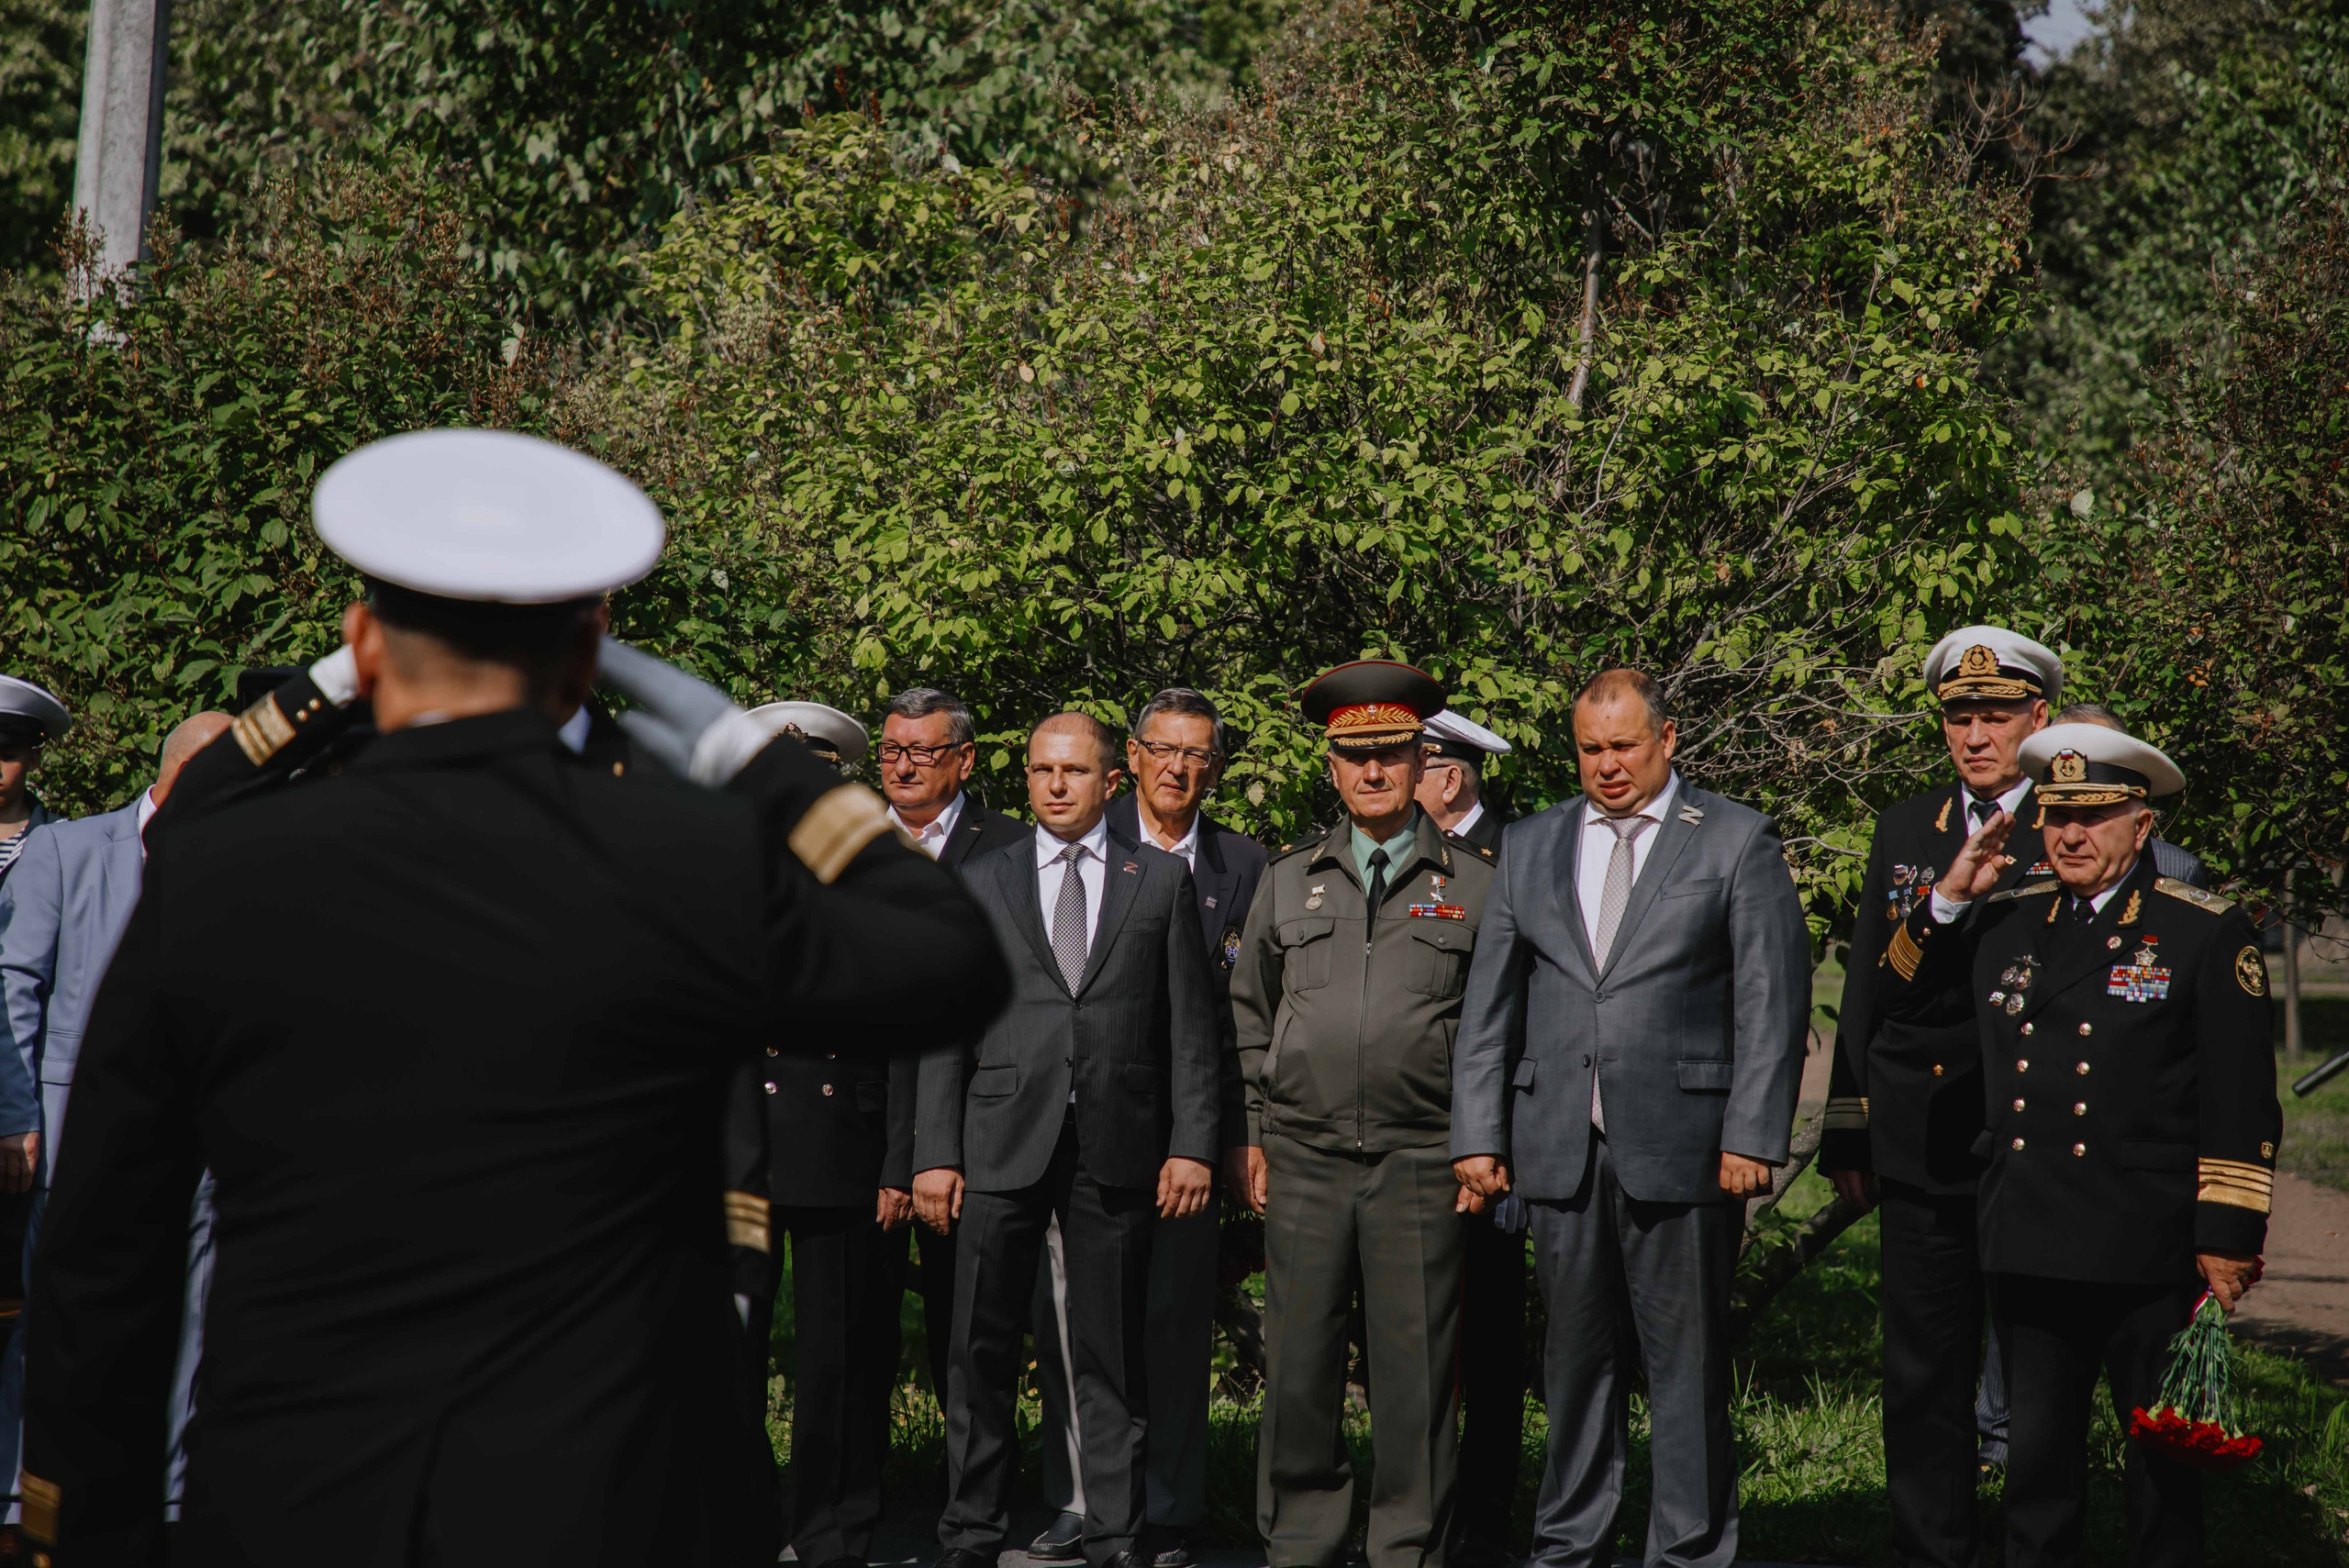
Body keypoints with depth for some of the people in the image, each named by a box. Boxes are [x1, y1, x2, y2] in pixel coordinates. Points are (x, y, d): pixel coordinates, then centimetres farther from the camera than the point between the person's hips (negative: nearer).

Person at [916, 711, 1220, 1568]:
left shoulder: (1162, 878, 9)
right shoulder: (982, 882, 10)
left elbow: (1189, 1024, 5)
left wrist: (1191, 1143, -3)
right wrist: (935, 1152, -1)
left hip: (1118, 1145, 0)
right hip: (1003, 1142, 1)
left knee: (1112, 1354, 6)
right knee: (982, 1350, 4)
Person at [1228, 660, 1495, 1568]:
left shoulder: (1473, 884, 6)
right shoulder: (1289, 880, 12)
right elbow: (1250, 1016, 16)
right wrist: (1252, 1137, 10)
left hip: (1419, 1162, -2)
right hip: (1303, 1156, 2)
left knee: (1416, 1373, 1)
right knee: (1298, 1367, 4)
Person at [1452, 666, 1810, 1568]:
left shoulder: (1737, 842, 2)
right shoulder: (1529, 848, 12)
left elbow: (1773, 1000, -2)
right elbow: (1490, 1005, 12)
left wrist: (1752, 1136, -9)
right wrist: (1478, 1135, 5)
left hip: (1681, 1146, -3)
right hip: (1559, 1148, 3)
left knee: (1686, 1359, 3)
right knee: (1573, 1354, 10)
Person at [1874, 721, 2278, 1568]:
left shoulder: (2208, 932, -3)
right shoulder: (2004, 920, 10)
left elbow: (2242, 1105, -5)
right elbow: (1897, 994, 18)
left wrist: (2229, 1239, -10)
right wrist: (1951, 895, 4)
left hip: (2149, 1254, -4)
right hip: (2029, 1249, 4)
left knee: (2164, 1462, 9)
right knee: (2036, 1453, 12)